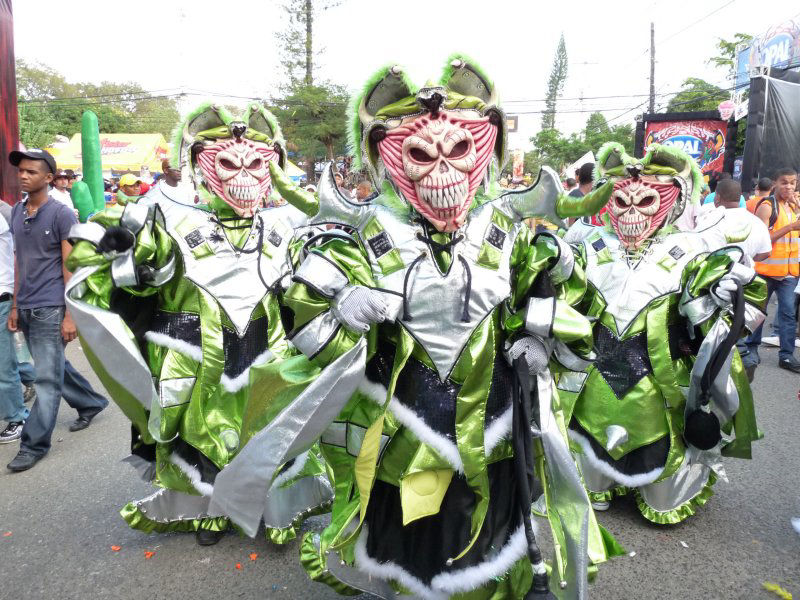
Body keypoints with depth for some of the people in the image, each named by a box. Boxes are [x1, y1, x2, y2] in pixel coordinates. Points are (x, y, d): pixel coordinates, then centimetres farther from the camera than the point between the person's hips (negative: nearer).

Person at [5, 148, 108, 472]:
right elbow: (19, 262, 15)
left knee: (47, 378, -1)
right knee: (55, 367, 18)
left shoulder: (61, 214, -9)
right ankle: (91, 403, 38)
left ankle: (34, 444, 9)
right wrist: (15, 306, 13)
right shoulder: (16, 212, 9)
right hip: (26, 309, 7)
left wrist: (70, 315, -13)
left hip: (50, 309, -7)